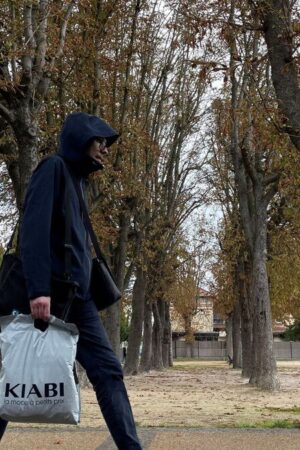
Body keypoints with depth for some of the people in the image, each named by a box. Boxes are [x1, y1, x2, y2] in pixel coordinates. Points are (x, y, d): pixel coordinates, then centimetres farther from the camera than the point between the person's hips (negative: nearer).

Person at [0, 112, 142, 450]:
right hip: (50, 297, -8)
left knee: (108, 370, 1)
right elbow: (33, 229, -17)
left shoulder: (77, 180, 20)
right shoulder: (53, 167, -4)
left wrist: (82, 288, 17)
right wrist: (38, 289, -27)